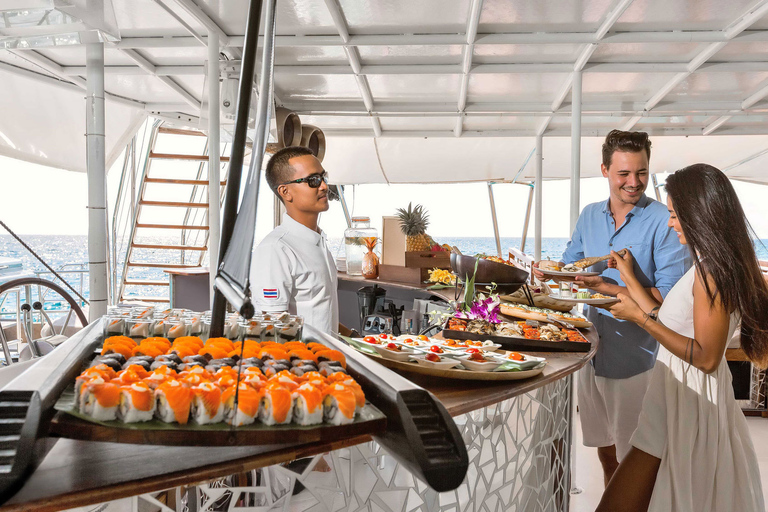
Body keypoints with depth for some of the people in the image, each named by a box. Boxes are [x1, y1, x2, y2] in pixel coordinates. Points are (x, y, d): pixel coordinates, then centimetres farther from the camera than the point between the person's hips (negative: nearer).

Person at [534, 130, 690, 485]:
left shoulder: (663, 222, -13)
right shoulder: (590, 216, 5)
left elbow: (670, 295, -18)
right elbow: (570, 266, 17)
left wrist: (605, 287, -26)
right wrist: (547, 273, -5)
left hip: (638, 358, -5)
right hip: (593, 349, 5)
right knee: (605, 450, 21)